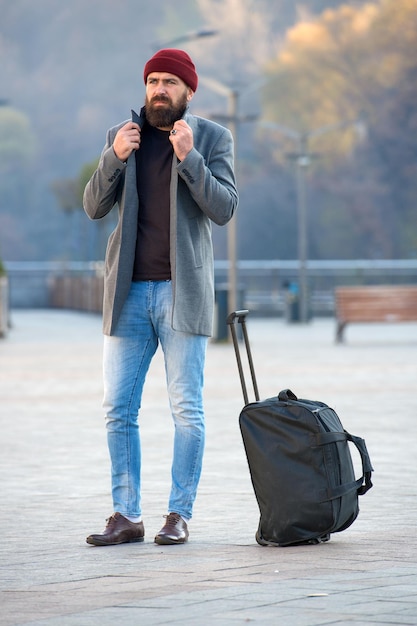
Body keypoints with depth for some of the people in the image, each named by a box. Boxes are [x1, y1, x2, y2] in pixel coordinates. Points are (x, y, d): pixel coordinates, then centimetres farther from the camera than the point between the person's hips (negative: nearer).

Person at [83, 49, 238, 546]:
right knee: (118, 409, 2)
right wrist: (115, 158, -11)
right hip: (129, 292, 3)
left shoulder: (212, 138, 2)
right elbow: (94, 207, 4)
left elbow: (224, 209, -9)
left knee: (186, 409, -1)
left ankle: (180, 515, 6)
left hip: (182, 291, -3)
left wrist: (189, 158, -20)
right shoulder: (122, 136, 10)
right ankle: (126, 516, 8)